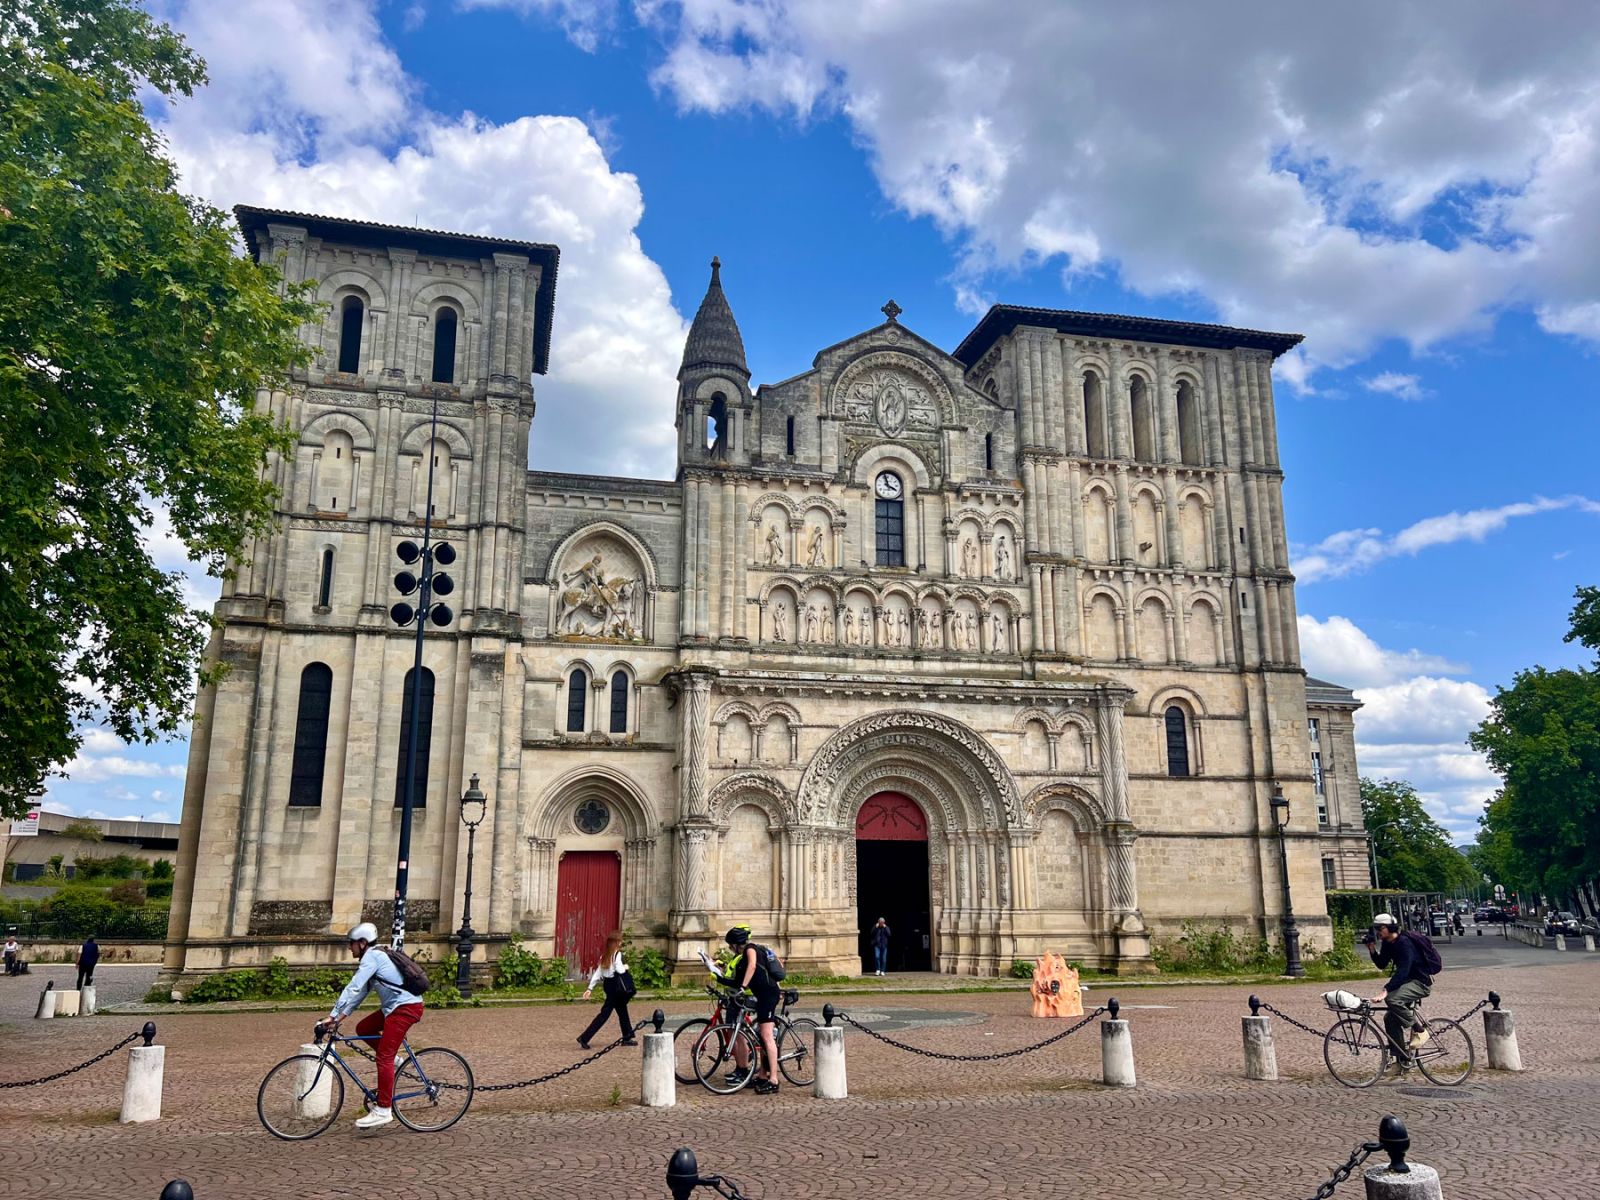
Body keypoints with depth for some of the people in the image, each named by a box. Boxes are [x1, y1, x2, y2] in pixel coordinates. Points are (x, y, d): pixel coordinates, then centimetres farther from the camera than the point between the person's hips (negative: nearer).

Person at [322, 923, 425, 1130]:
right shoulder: (375, 957, 18)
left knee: (384, 1058, -10)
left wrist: (332, 1016, -18)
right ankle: (393, 1061, 19)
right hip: (396, 1006, 10)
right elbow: (359, 993, 19)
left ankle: (383, 1111, -7)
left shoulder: (372, 957, -11)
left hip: (406, 1007, -10)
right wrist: (340, 1018, 13)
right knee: (363, 1029, 13)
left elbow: (353, 989, -19)